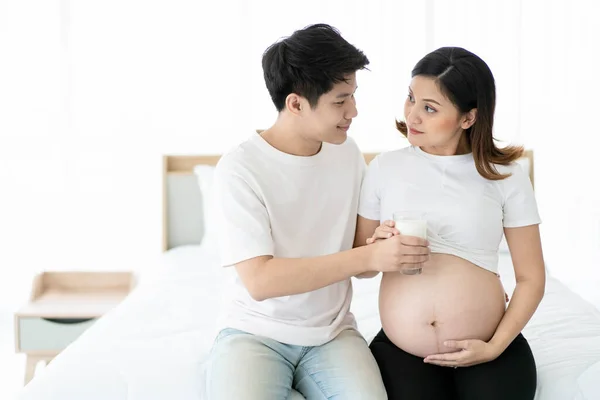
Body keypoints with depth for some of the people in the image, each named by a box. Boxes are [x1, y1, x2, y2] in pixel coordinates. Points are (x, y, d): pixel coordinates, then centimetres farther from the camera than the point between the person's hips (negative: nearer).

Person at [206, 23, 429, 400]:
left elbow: (358, 255, 9)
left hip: (332, 334, 4)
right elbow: (260, 280, -24)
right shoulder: (240, 168, -15)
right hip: (256, 334, -3)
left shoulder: (348, 152, 1)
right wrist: (369, 257, -27)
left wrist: (386, 244, -15)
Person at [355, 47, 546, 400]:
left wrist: (494, 348, -9)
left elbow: (531, 278, 2)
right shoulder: (385, 167, 2)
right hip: (401, 351, 0)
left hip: (487, 349, 1)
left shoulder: (505, 175, -2)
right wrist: (376, 247, -14)